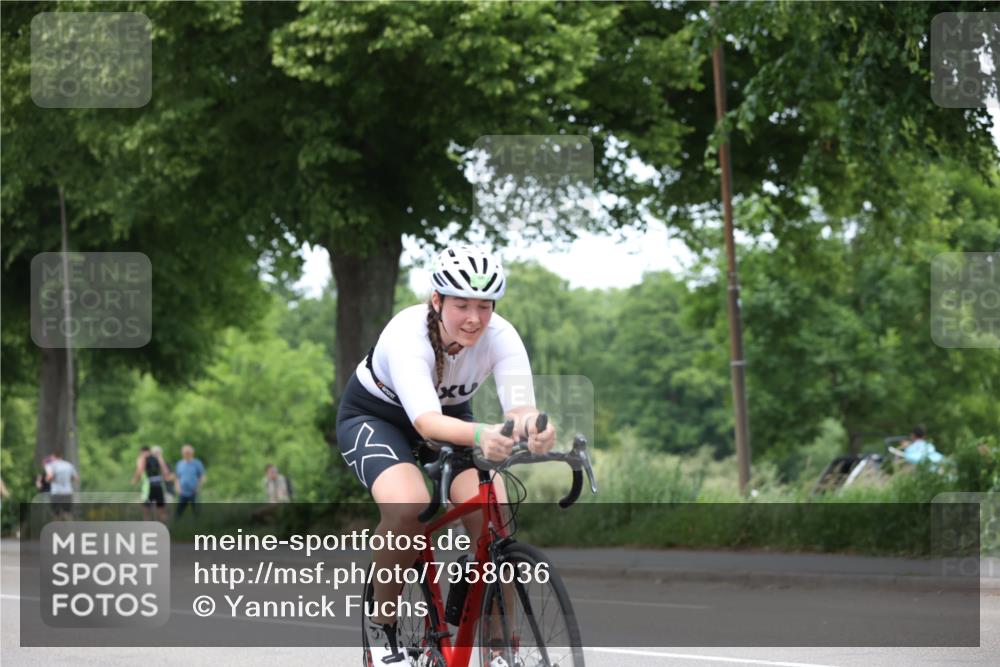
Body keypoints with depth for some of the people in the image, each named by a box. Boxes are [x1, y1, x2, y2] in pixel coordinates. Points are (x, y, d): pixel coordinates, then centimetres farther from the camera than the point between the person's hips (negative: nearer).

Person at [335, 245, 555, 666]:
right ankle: (381, 623, -11)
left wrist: (533, 427, -63)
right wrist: (479, 435, -70)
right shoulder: (408, 335, -36)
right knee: (409, 506, -35)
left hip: (451, 415, 4)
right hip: (374, 417, -4)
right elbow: (427, 422, -49)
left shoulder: (500, 337, -25)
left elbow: (520, 406, -38)